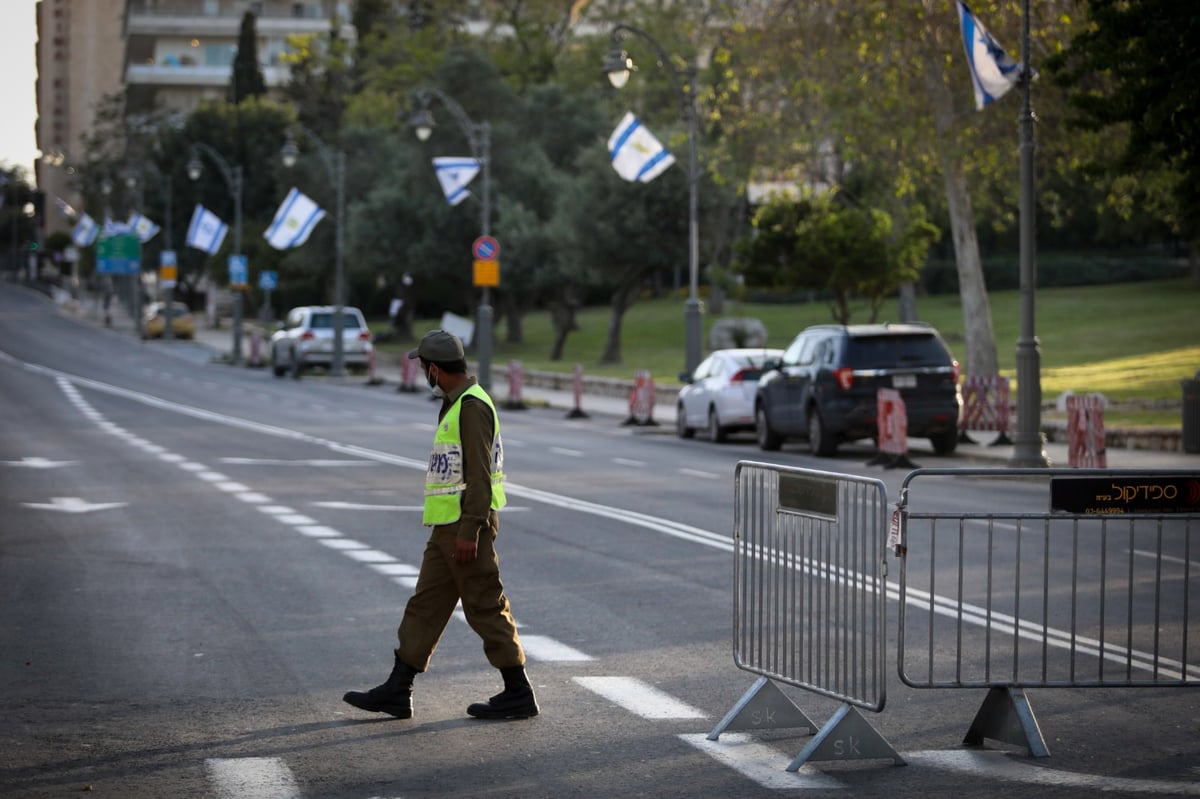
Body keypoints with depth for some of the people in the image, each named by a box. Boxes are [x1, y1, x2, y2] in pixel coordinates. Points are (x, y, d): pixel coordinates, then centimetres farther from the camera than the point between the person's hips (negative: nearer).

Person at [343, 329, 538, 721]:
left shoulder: (472, 406, -16)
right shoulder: (456, 404, 16)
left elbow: (479, 474, -22)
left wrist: (470, 532, -25)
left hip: (466, 526, -10)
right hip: (448, 527, 10)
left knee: (486, 608, -4)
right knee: (425, 606, 9)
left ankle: (518, 694, 4)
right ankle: (397, 691, 11)